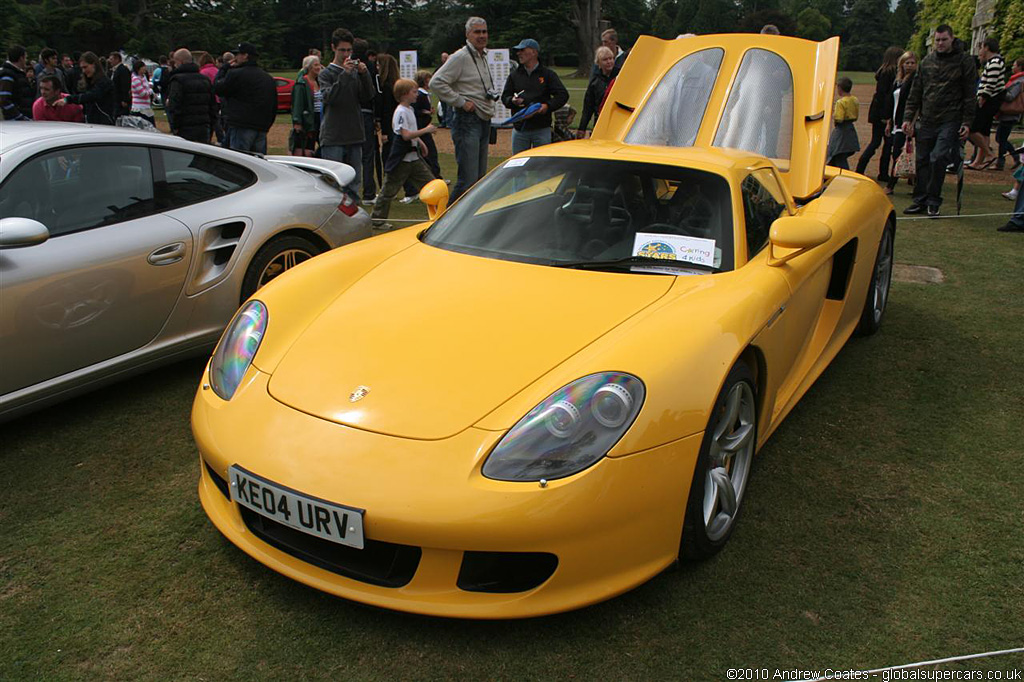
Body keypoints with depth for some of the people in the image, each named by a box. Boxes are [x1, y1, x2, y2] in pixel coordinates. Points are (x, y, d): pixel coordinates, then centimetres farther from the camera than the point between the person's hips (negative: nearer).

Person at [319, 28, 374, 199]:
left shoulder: (356, 72, 12)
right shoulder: (326, 73, 2)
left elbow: (367, 98, 4)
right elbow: (328, 97, -15)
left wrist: (364, 75, -9)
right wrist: (345, 74, -20)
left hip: (355, 136, 4)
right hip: (333, 138, -4)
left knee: (354, 182, 9)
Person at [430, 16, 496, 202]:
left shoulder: (483, 56, 18)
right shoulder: (460, 57, -10)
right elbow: (436, 83, -17)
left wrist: (492, 95, 11)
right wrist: (461, 102, -17)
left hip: (484, 122, 9)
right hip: (467, 122, -9)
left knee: (480, 177, 11)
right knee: (469, 179, -13)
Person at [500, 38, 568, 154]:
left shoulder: (548, 74, 3)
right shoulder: (514, 74, 12)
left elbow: (563, 95, -1)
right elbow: (504, 96, 13)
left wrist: (548, 106, -16)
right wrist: (512, 101, -11)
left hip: (542, 128, -3)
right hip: (519, 128, 3)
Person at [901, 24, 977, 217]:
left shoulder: (965, 62, 2)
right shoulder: (926, 62, 12)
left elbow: (970, 95, 1)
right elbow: (915, 93, 16)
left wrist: (966, 122, -5)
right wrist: (908, 117, 7)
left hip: (950, 121, -4)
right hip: (926, 121, 4)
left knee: (938, 158, -14)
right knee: (922, 161, 5)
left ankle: (933, 201, -2)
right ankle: (920, 200, 15)